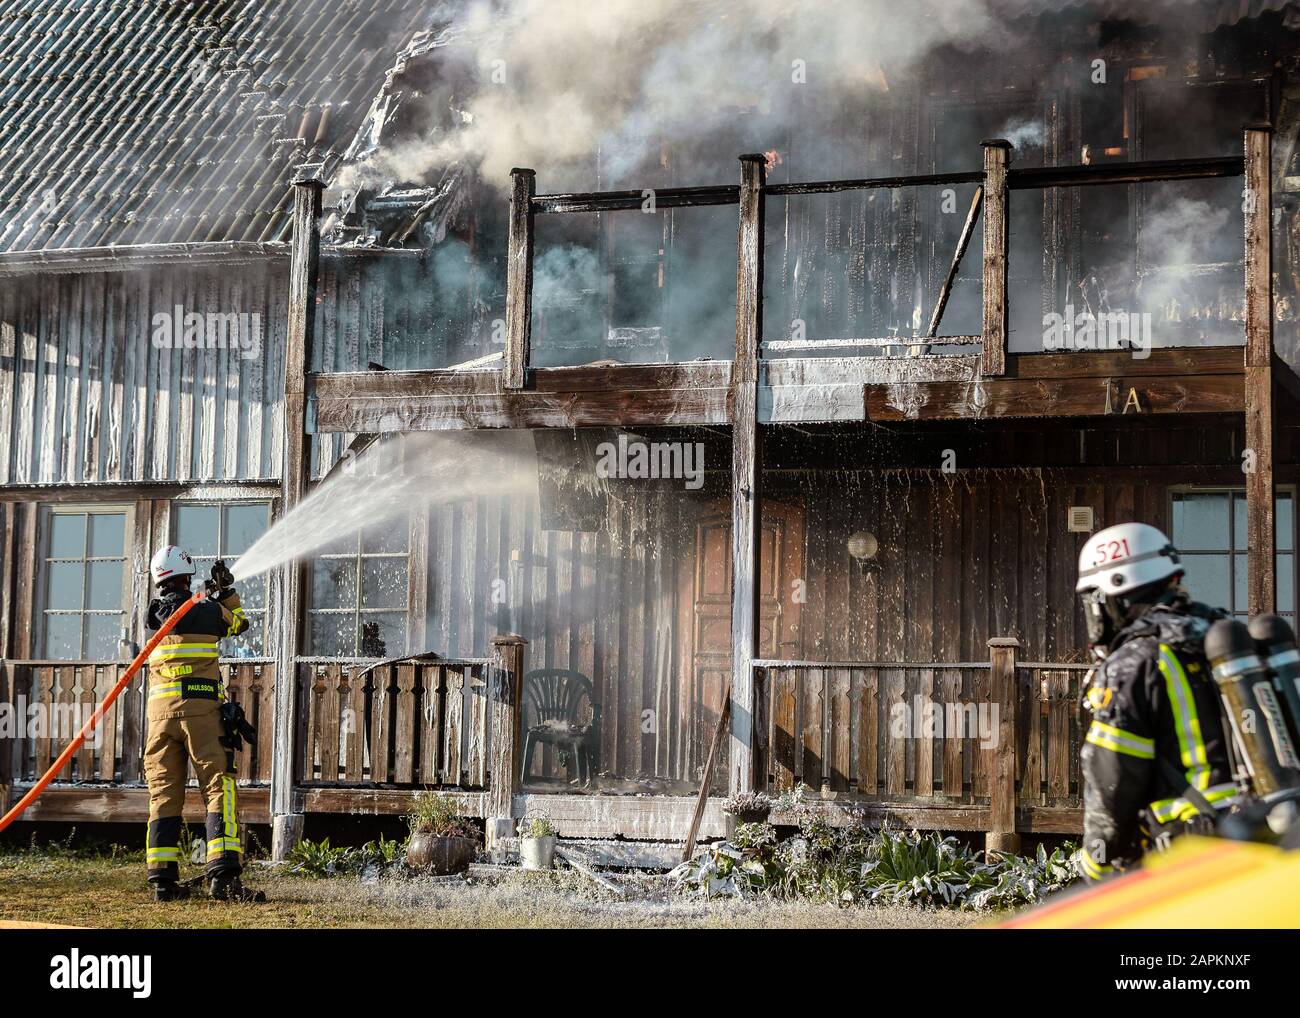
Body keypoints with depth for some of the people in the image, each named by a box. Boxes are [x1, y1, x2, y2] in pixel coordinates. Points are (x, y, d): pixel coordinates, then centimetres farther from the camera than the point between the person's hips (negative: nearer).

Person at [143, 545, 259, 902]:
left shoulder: (153, 616, 12)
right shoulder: (208, 612, 1)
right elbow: (238, 622, 22)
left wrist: (213, 596, 41)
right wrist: (227, 593, 33)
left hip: (160, 710, 4)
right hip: (201, 708, -4)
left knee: (163, 792, 6)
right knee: (219, 786, -6)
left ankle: (163, 878, 3)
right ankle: (223, 872, -18)